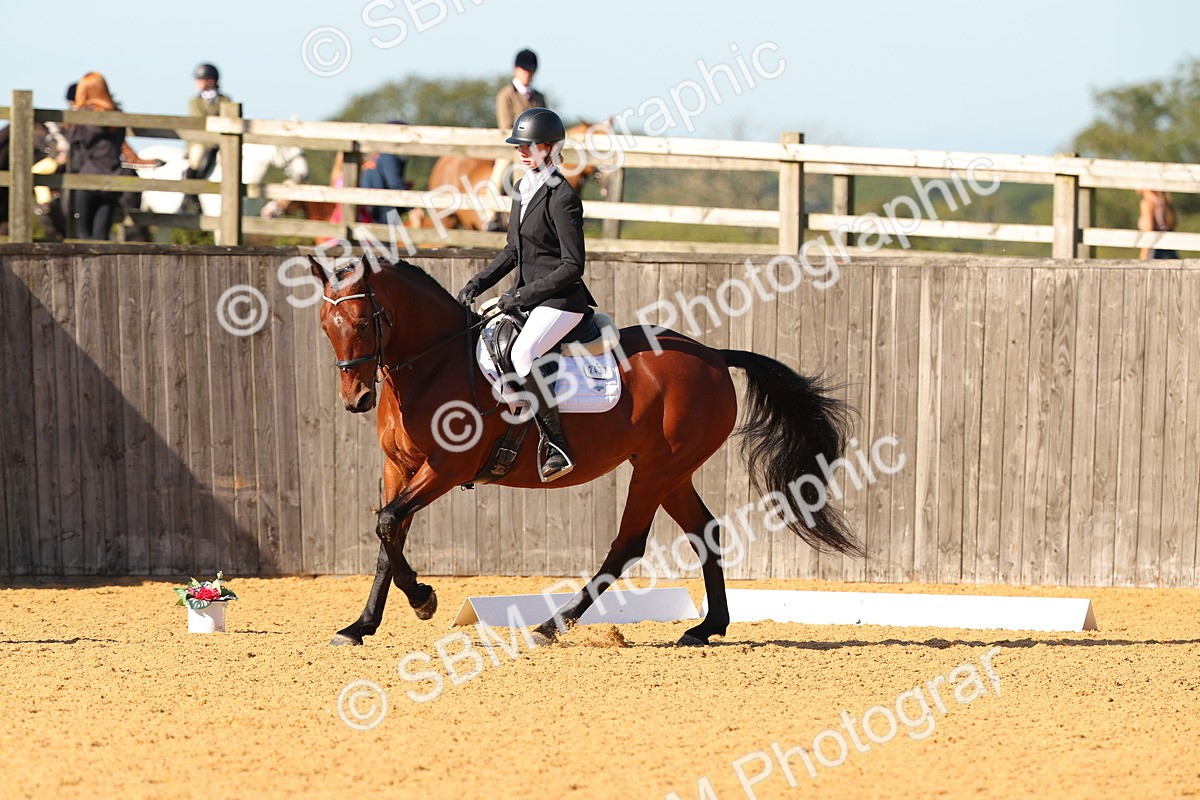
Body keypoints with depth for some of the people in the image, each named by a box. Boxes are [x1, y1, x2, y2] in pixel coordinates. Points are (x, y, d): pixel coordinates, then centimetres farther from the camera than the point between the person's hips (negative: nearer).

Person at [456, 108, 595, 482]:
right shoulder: (524, 191, 12)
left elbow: (573, 266, -17)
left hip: (561, 300, -10)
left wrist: (524, 294, -19)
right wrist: (477, 284, 10)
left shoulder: (562, 198, -15)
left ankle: (557, 447, -31)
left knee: (522, 353, -33)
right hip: (527, 296, 10)